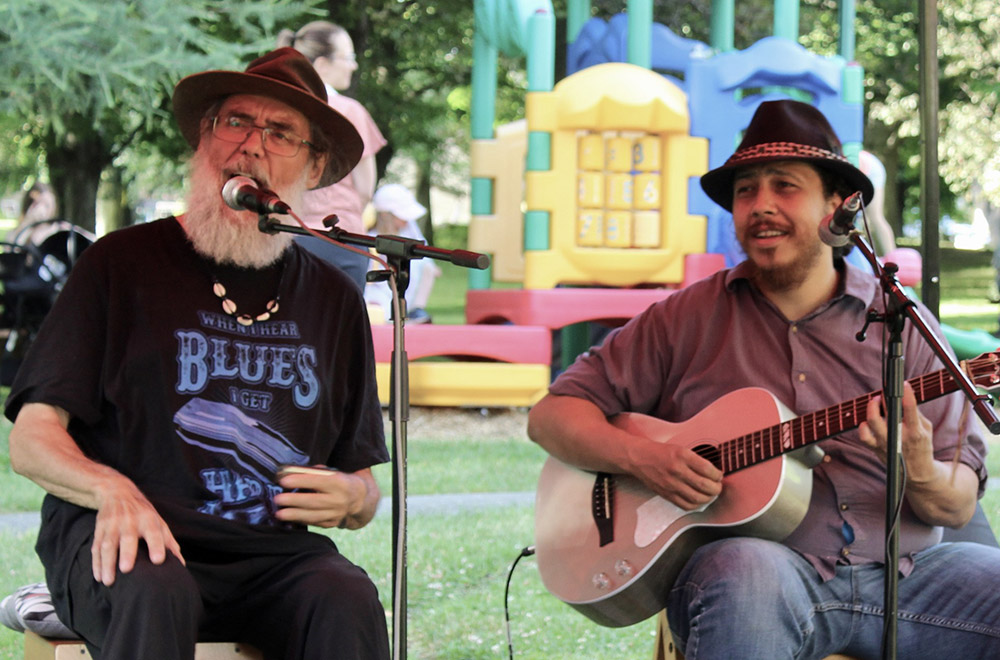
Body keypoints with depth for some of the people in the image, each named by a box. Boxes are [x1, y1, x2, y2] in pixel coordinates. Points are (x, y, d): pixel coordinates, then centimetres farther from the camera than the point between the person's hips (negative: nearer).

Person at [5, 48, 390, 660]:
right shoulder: (124, 263, 7)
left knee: (348, 604, -31)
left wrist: (351, 498, -3)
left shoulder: (333, 298, 17)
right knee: (154, 593, -37)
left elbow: (363, 486, 22)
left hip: (269, 551, 3)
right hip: (123, 540, -2)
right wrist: (112, 490, -19)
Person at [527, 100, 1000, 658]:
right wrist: (642, 457, -11)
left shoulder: (902, 324, 11)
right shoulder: (688, 318, 9)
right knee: (749, 572, -39)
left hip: (902, 570, 2)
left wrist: (922, 474, -15)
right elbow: (552, 416, 8)